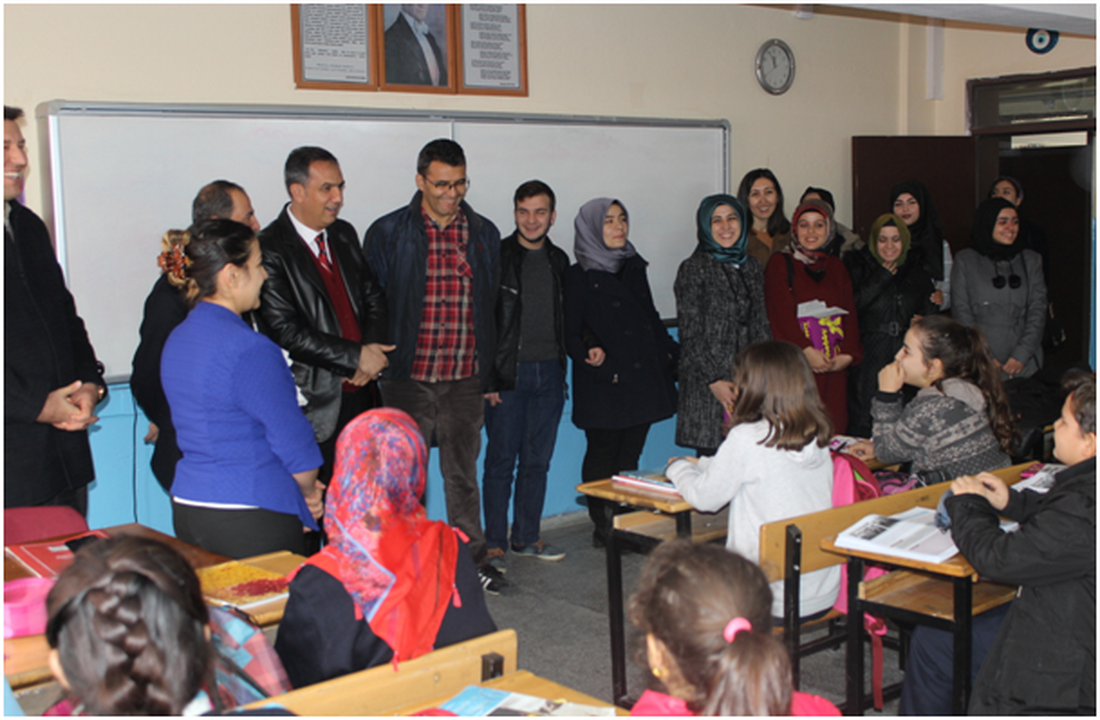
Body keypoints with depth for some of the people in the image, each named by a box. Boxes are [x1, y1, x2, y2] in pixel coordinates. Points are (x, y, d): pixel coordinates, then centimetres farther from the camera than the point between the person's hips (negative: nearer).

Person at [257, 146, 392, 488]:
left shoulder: (344, 234, 13)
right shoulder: (270, 249, -11)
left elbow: (373, 297, 17)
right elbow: (285, 331, -16)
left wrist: (372, 352, -2)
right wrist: (355, 356, -15)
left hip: (361, 390, 7)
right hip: (316, 402, -6)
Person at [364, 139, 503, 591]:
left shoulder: (484, 234, 7)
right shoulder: (388, 233, -3)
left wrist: (491, 371, 11)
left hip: (465, 380, 3)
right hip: (408, 379, -2)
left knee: (462, 474, 14)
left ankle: (472, 560, 26)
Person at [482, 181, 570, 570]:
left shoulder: (559, 261, 11)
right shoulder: (496, 256, -5)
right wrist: (486, 378, -12)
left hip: (549, 373, 5)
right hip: (507, 374, -5)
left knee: (538, 460, 10)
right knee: (501, 460, 0)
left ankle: (527, 537, 21)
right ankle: (494, 543, 9)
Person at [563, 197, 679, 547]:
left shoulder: (635, 266, 15)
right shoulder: (579, 276, -3)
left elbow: (651, 316, 22)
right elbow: (571, 334, -4)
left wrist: (671, 352, 13)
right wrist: (589, 353, -21)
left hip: (643, 376, 5)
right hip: (604, 382, -5)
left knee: (630, 453, 6)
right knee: (602, 455, 1)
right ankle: (603, 526, 9)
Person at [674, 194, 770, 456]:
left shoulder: (751, 266, 15)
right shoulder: (694, 269, -2)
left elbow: (761, 325, 18)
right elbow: (690, 334, -6)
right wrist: (714, 381, -12)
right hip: (708, 387, -5)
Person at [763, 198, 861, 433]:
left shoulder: (837, 268, 19)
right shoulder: (780, 263, 5)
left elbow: (850, 314, 10)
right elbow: (782, 311, -7)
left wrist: (848, 353, -6)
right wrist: (805, 350, -18)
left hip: (833, 369, 4)